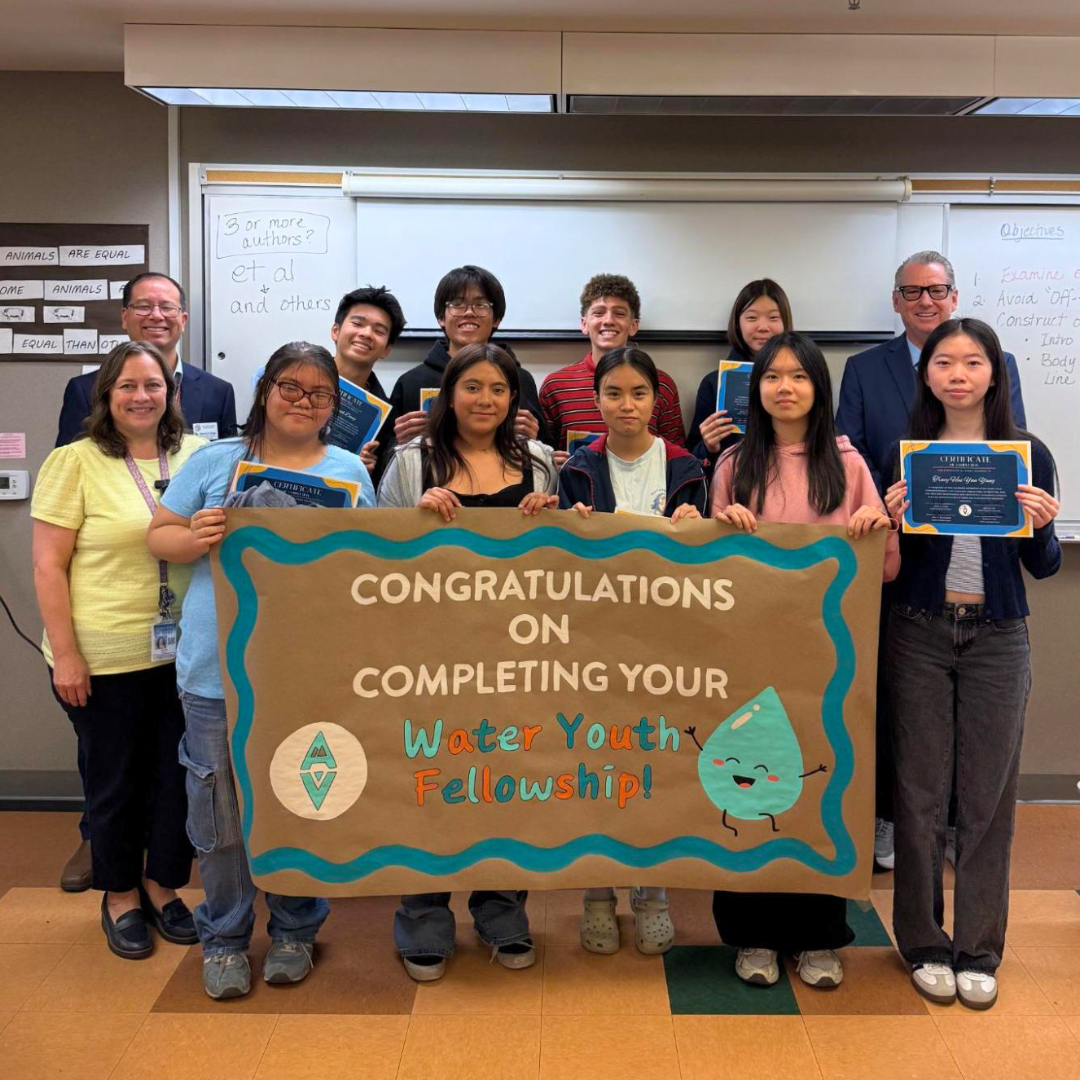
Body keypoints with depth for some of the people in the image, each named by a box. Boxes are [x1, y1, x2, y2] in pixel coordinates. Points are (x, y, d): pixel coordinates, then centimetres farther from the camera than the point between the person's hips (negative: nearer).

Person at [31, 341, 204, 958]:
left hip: (185, 652, 3)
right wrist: (65, 653, -12)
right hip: (106, 658, -3)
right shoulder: (75, 462, -6)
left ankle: (163, 885, 32)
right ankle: (121, 896, 30)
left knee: (180, 776, 11)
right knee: (116, 782, 10)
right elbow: (49, 566, -7)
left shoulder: (198, 456, 5)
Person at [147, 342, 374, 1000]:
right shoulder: (217, 461, 7)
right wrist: (195, 537, -14)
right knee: (221, 809, 5)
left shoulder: (349, 470, 8)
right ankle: (224, 939, 25)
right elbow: (159, 536, 8)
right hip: (219, 668, 0)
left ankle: (295, 932, 30)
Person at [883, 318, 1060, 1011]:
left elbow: (1044, 566, 6)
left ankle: (979, 952, 21)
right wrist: (894, 520, -14)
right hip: (920, 634, 0)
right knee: (921, 791, 6)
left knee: (989, 795, 6)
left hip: (997, 636, 0)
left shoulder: (1028, 455, 2)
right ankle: (925, 944, 21)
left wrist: (1041, 526, -14)